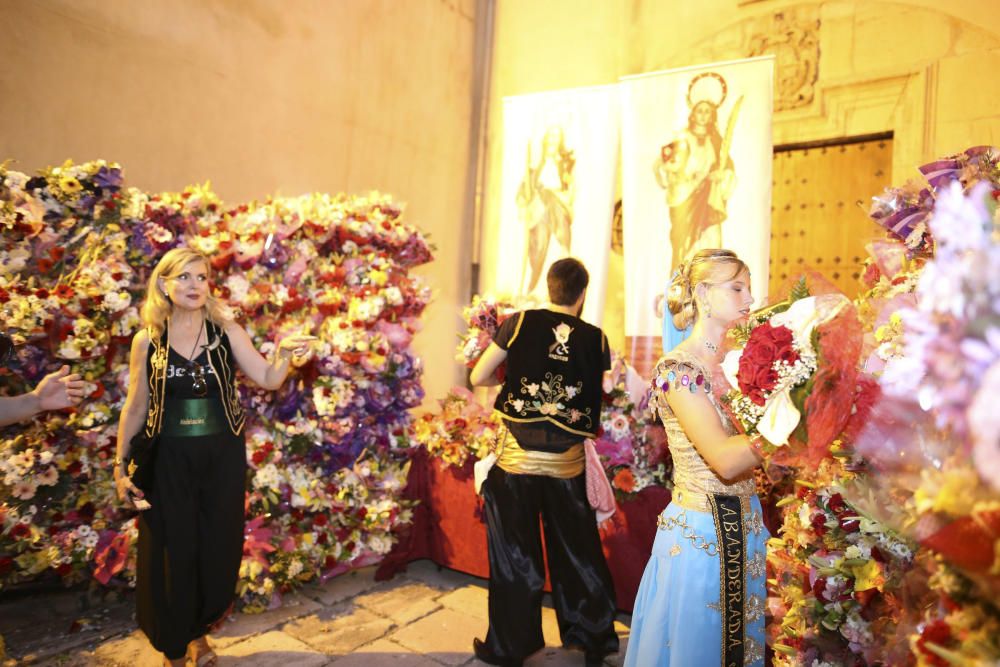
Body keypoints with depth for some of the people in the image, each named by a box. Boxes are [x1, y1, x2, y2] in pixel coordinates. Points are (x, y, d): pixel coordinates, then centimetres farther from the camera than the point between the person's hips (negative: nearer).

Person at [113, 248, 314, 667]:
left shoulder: (227, 332, -3)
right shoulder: (147, 340, -2)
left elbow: (268, 379, -9)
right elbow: (135, 407, 4)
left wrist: (284, 353, -29)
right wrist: (121, 465, 5)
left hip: (222, 457, 0)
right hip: (169, 460, 0)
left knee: (218, 551, 11)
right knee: (171, 554, 10)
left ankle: (199, 633, 38)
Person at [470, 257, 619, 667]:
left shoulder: (520, 323, -6)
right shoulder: (596, 338, 1)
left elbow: (477, 377, -1)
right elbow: (599, 398, 6)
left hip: (517, 457, -2)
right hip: (568, 462, 2)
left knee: (515, 554, 11)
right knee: (577, 551, 17)